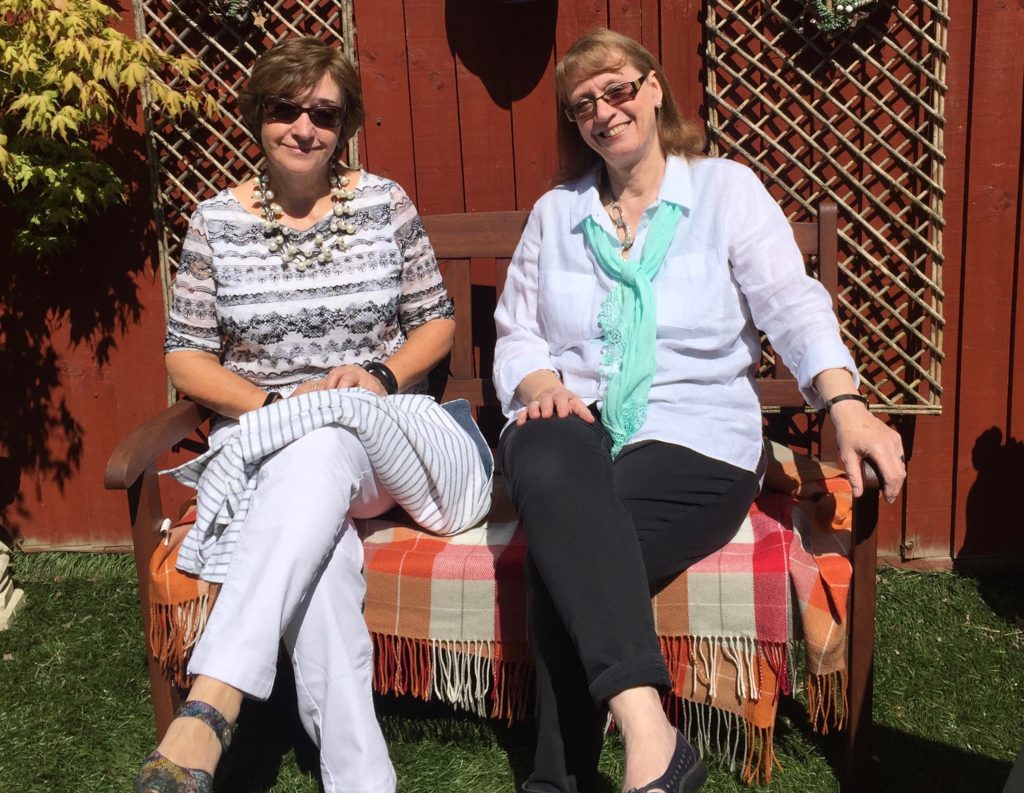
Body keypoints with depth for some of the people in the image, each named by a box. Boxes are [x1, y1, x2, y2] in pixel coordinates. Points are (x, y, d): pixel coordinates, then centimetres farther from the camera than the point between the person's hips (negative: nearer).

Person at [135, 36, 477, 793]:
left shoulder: (386, 203, 5)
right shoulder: (216, 221, 5)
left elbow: (437, 321, 10)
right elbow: (186, 355, 6)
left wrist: (383, 374, -11)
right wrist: (273, 405, -11)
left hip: (378, 438, 0)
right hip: (260, 441, 0)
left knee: (320, 455, -39)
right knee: (323, 557, -36)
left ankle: (209, 709, -46)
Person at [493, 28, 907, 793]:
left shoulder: (726, 188, 8)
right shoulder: (554, 213, 18)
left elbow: (791, 304, -5)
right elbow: (517, 336, 12)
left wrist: (846, 403, -22)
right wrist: (543, 387, -12)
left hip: (694, 437, -2)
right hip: (578, 425, 3)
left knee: (565, 555, -30)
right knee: (549, 462, -36)